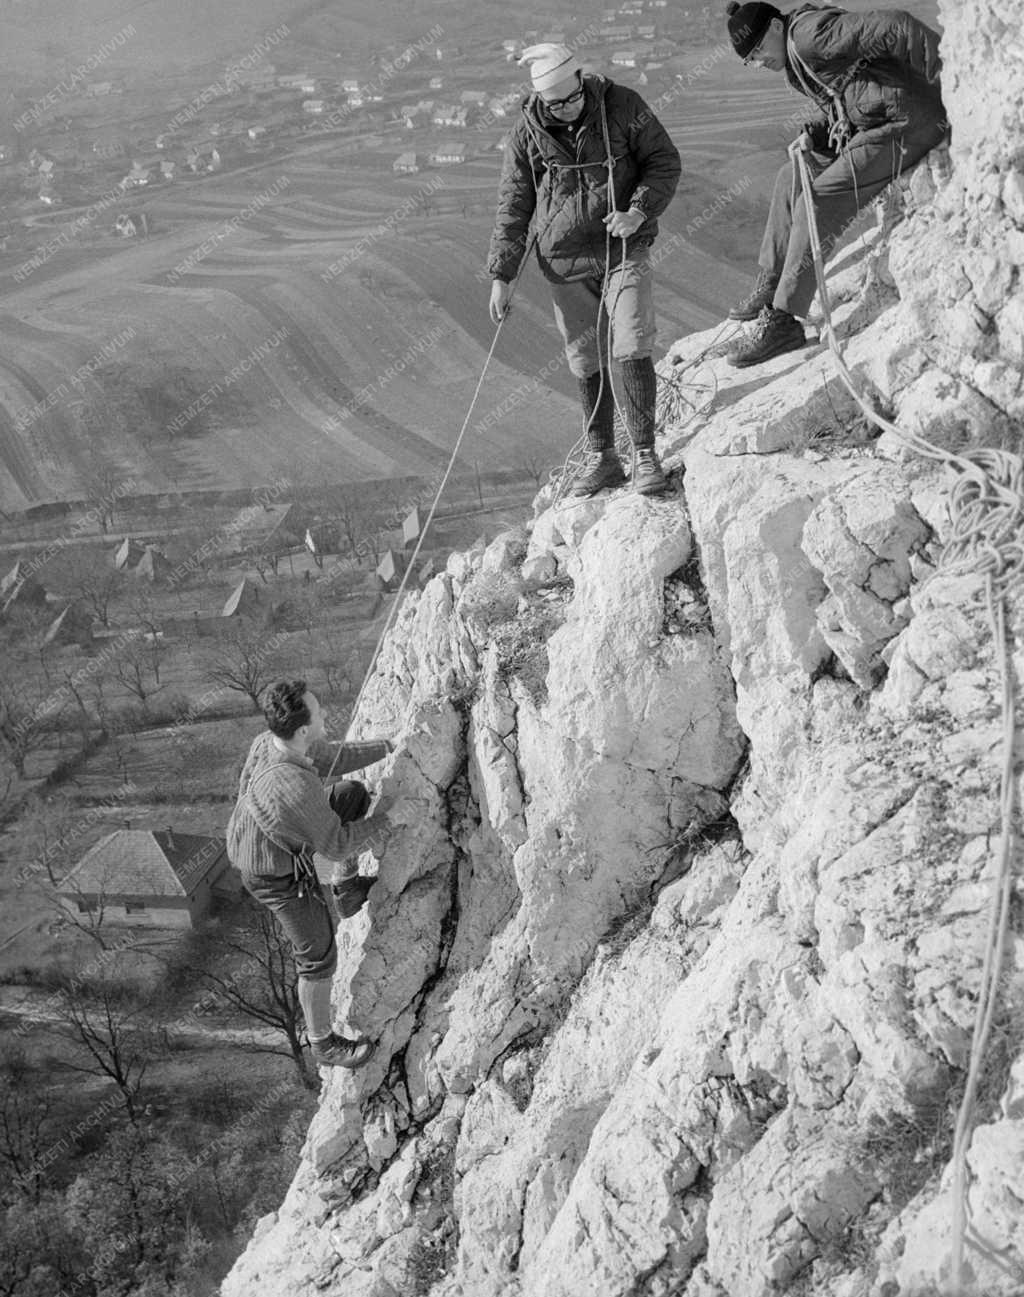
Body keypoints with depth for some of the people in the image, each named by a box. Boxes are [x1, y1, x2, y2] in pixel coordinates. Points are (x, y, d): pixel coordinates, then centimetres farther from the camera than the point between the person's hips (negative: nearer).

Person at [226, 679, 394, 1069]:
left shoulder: (270, 740, -17)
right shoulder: (295, 789, -43)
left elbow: (331, 758, 4)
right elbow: (336, 845, -27)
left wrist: (385, 747, 10)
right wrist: (378, 824, -9)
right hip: (279, 879, -8)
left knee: (353, 794, 15)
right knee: (319, 957, 10)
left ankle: (347, 891, 33)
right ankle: (323, 1044, 34)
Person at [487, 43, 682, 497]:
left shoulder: (622, 106, -7)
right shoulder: (527, 132, -3)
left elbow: (665, 161, 0)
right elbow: (513, 206, 3)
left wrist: (639, 211, -17)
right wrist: (501, 275, -1)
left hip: (623, 251, -2)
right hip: (565, 263, 2)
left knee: (631, 348, -13)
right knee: (586, 361, 6)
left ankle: (644, 454, -4)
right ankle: (601, 458, 18)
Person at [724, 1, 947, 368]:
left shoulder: (809, 33, -16)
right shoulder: (795, 63, 17)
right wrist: (814, 134, 2)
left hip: (905, 124, -11)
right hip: (869, 128, 11)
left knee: (816, 203, -16)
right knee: (792, 178, 15)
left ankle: (782, 319, -14)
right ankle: (771, 285, 18)